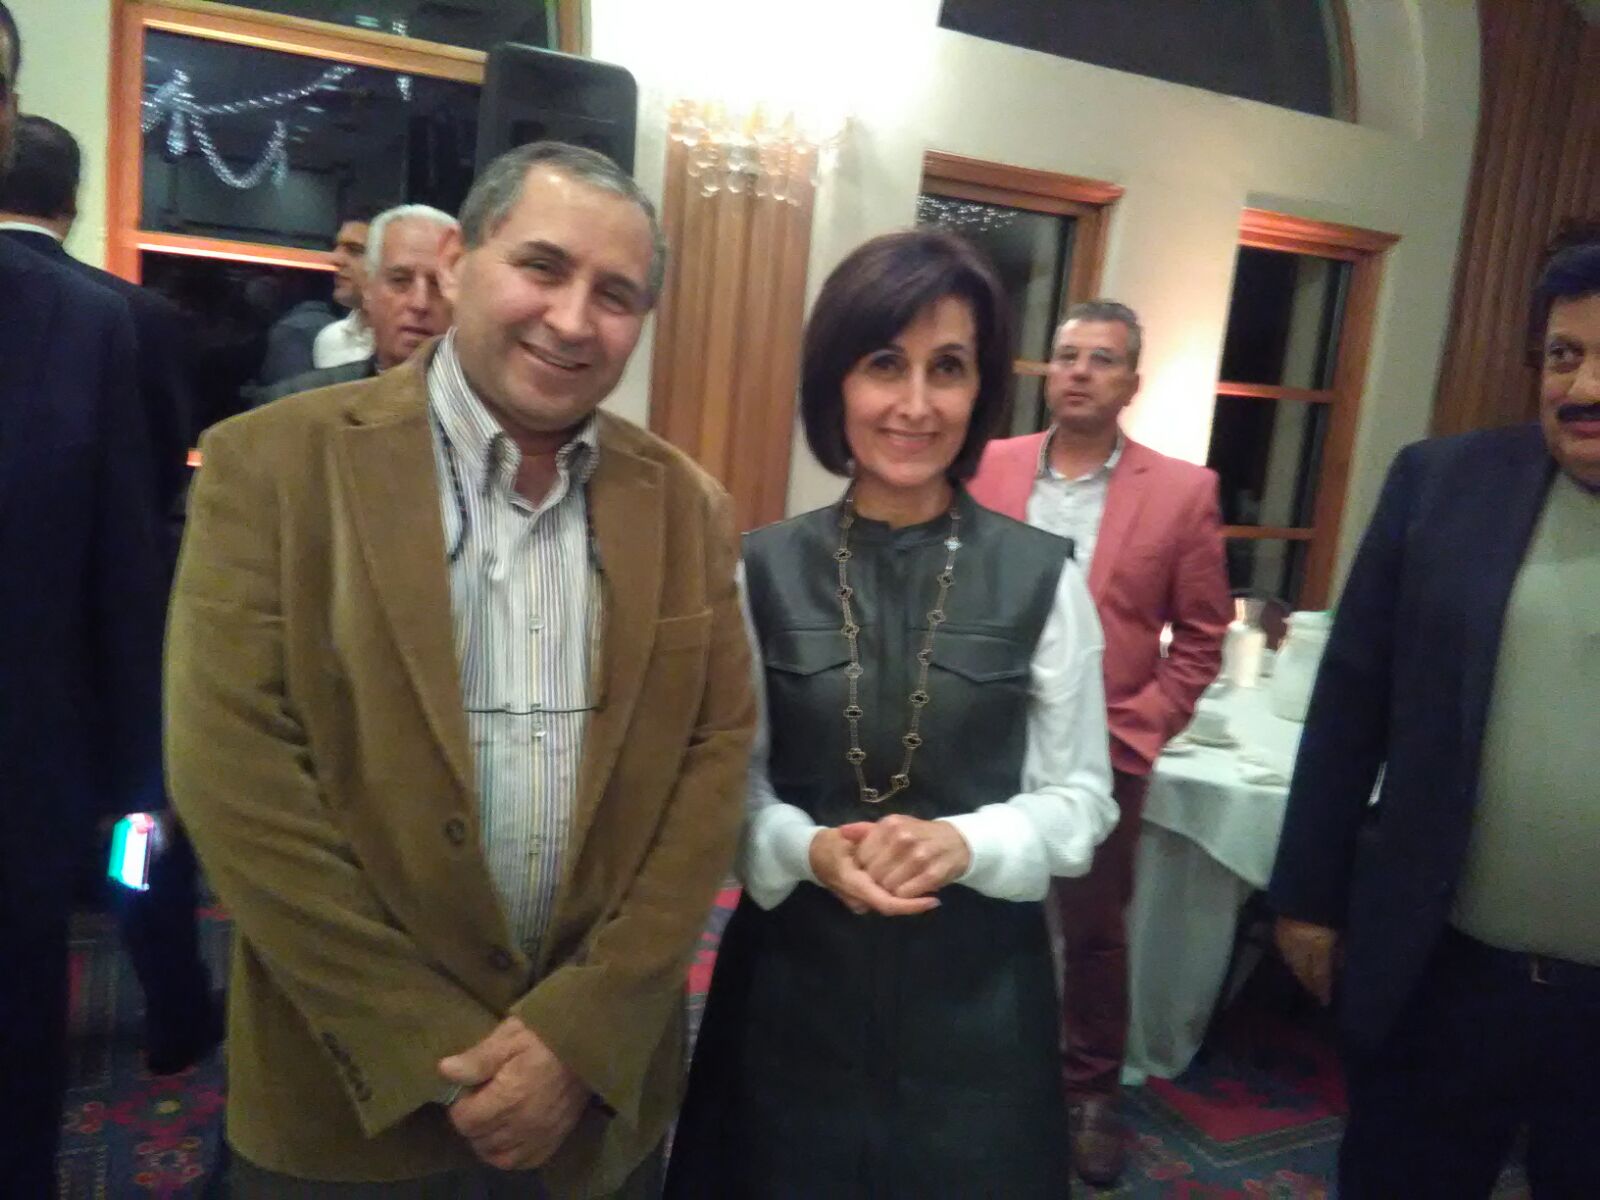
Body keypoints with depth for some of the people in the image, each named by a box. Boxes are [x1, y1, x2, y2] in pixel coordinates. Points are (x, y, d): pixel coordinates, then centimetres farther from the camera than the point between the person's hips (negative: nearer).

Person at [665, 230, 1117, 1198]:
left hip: (975, 981, 0)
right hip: (795, 977, 1)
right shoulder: (762, 570, -3)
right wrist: (809, 850, -18)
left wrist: (966, 843, -19)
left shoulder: (1043, 577, -5)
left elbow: (1080, 799, -2)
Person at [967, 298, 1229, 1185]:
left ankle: (1092, 1091, 34)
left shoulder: (1182, 492, -3)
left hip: (1102, 755, -1)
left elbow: (1201, 637, -1)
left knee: (1094, 935, 14)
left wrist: (1134, 733, -8)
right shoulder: (988, 468, 1)